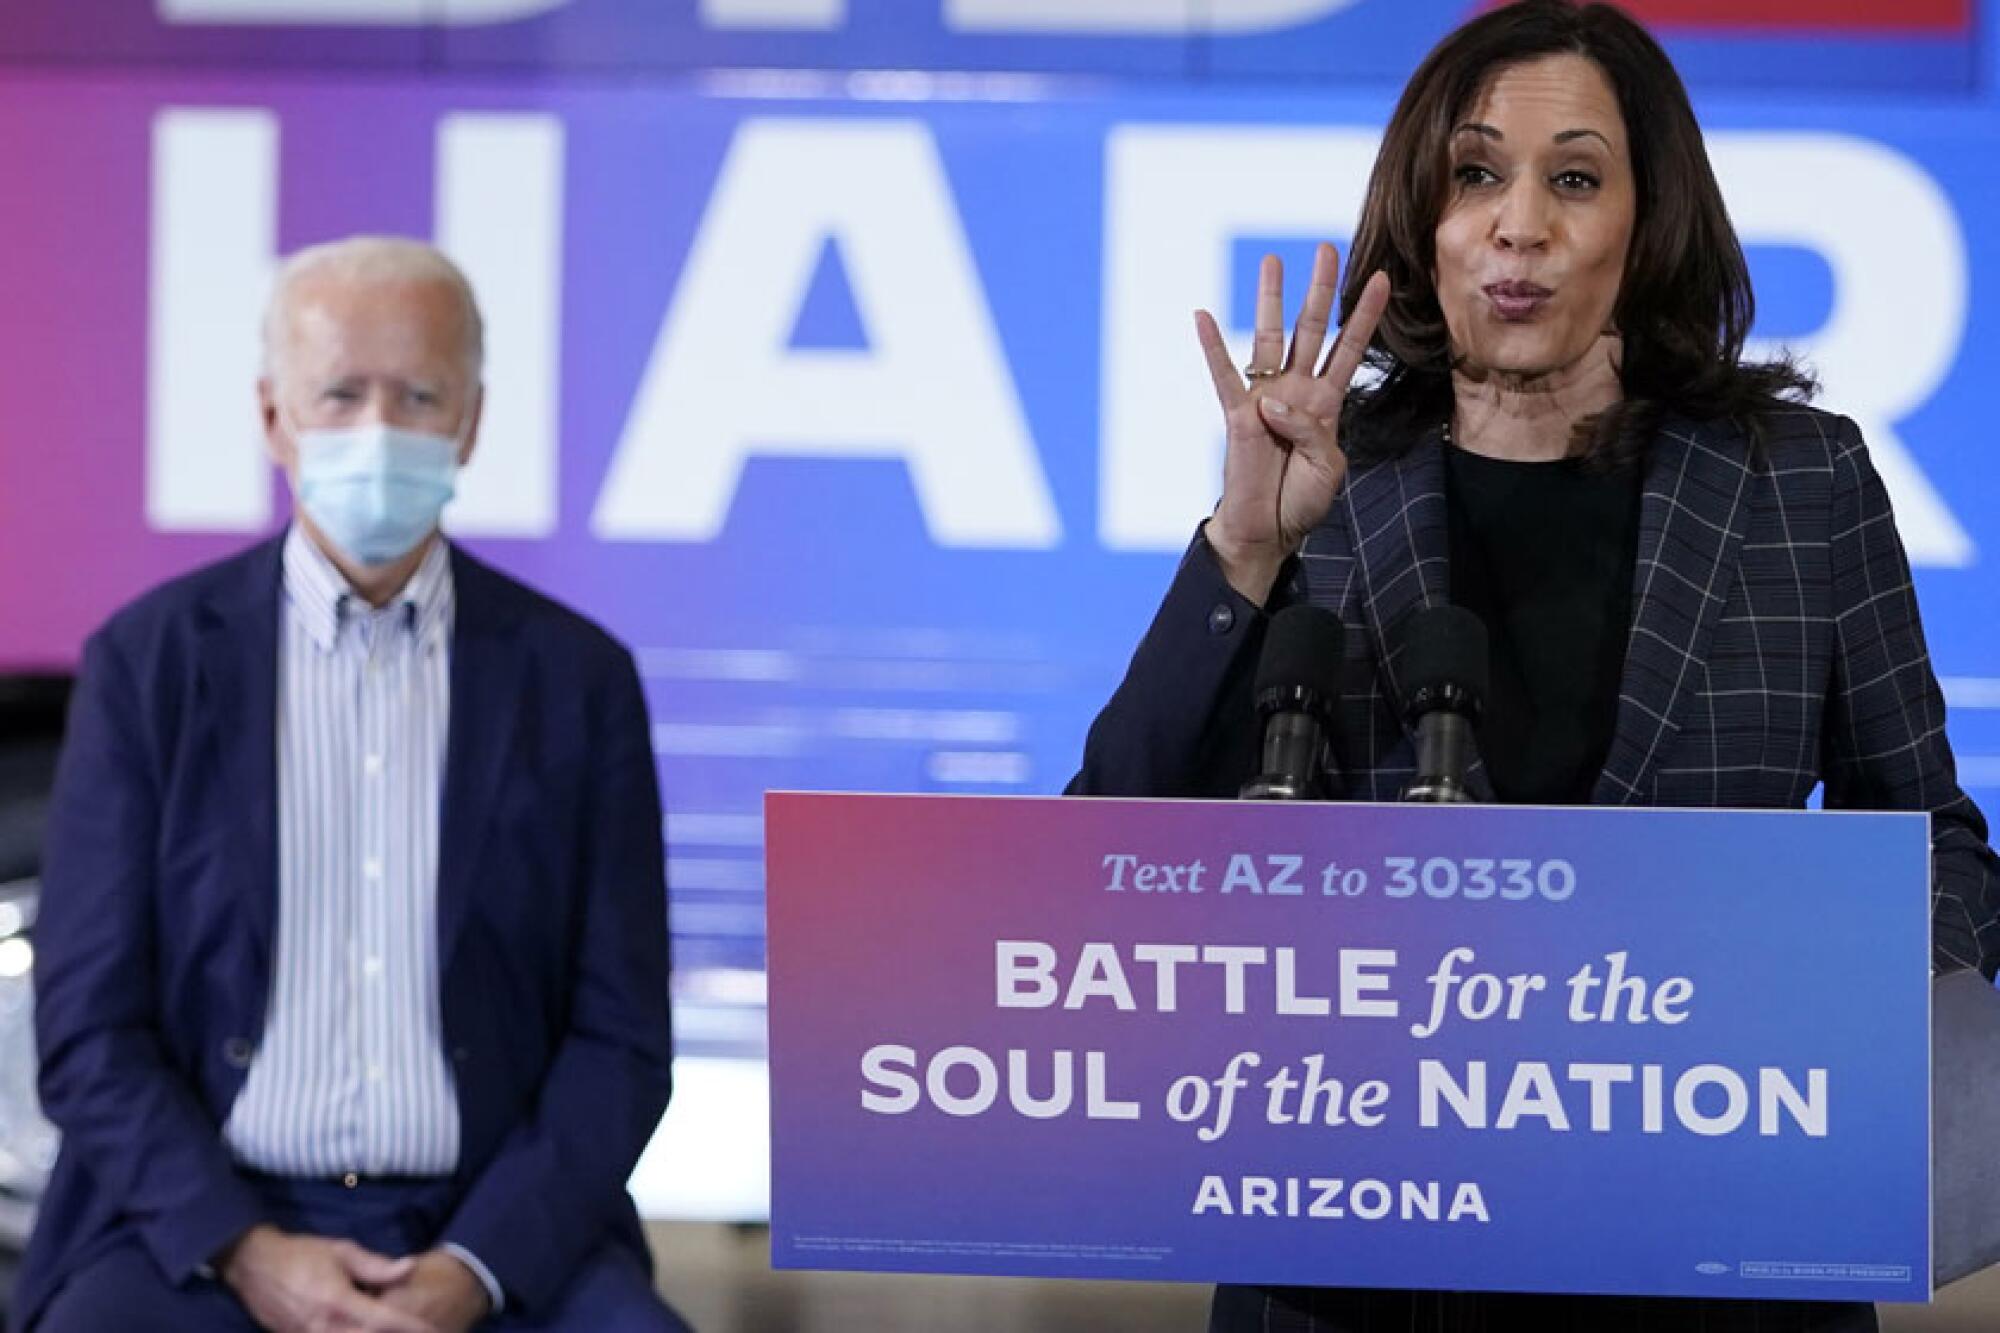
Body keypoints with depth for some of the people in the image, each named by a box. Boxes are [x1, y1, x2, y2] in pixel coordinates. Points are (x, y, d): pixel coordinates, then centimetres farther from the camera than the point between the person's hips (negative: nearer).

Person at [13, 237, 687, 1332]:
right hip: (200, 1229, -1)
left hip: (497, 1238, 1)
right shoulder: (148, 662, 4)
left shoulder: (578, 678, 7)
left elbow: (620, 1036, 4)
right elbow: (89, 1028, 1)